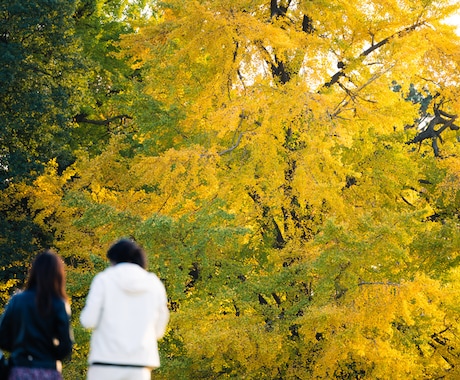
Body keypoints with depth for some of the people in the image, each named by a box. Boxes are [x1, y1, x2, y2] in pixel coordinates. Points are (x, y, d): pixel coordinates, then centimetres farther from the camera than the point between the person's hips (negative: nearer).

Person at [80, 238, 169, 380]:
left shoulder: (104, 279, 0)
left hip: (107, 361, -2)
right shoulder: (154, 284, 8)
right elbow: (158, 330, 12)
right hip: (139, 362, 2)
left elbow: (89, 320, -6)